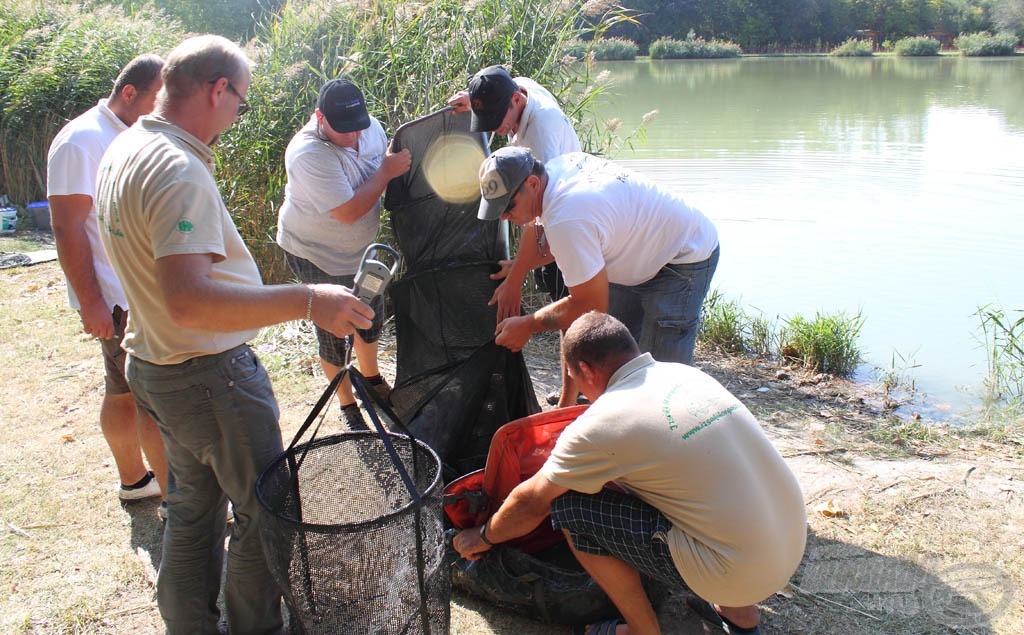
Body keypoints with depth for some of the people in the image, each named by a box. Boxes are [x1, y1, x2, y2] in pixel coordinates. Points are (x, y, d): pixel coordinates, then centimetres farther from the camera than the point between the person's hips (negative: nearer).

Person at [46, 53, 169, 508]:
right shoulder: (83, 140, -16)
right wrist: (91, 302, -21)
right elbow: (67, 227, -19)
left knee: (125, 391, 18)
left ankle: (134, 479, 30)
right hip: (116, 301, -9)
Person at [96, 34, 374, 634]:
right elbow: (189, 301, -37)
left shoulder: (125, 149, 6)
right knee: (265, 511, 7)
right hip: (211, 375, -10)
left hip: (158, 365, 10)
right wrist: (306, 300, -38)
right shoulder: (179, 172, -26)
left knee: (194, 506, 23)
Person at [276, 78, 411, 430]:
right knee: (334, 335, 6)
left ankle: (371, 378, 50)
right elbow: (349, 211, -34)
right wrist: (386, 172, -27)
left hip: (361, 248, 7)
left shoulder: (371, 127, -9)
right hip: (318, 256, -7)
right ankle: (347, 404, 28)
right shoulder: (309, 154, -32)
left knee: (371, 320, 23)